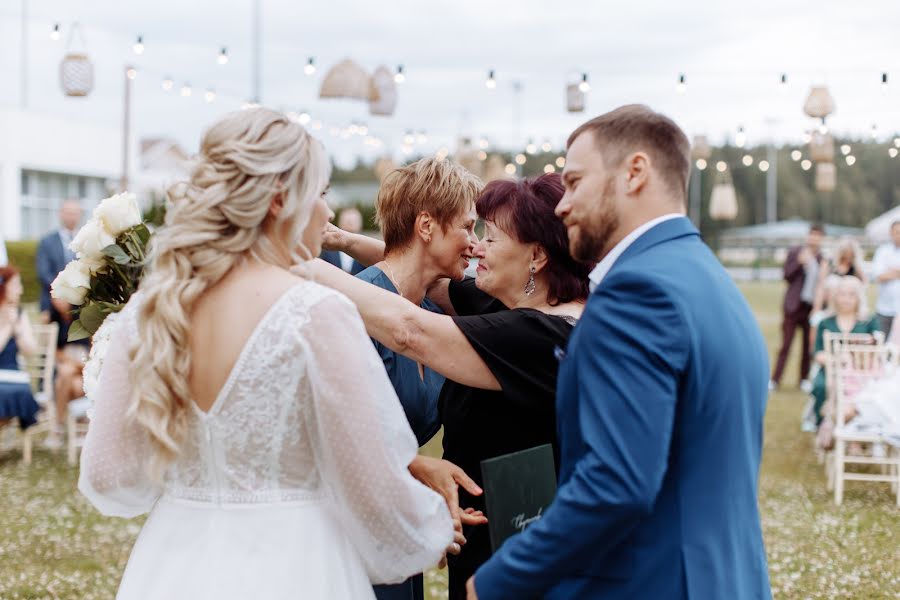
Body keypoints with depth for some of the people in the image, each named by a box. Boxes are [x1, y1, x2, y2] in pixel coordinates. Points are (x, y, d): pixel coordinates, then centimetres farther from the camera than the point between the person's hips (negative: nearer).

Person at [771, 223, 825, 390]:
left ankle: (804, 378, 13)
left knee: (808, 344, 4)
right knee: (786, 343, -2)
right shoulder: (794, 253, 2)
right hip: (794, 305, -2)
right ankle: (775, 379, 0)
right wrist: (799, 262, -15)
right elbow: (787, 276, -1)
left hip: (813, 306, 2)